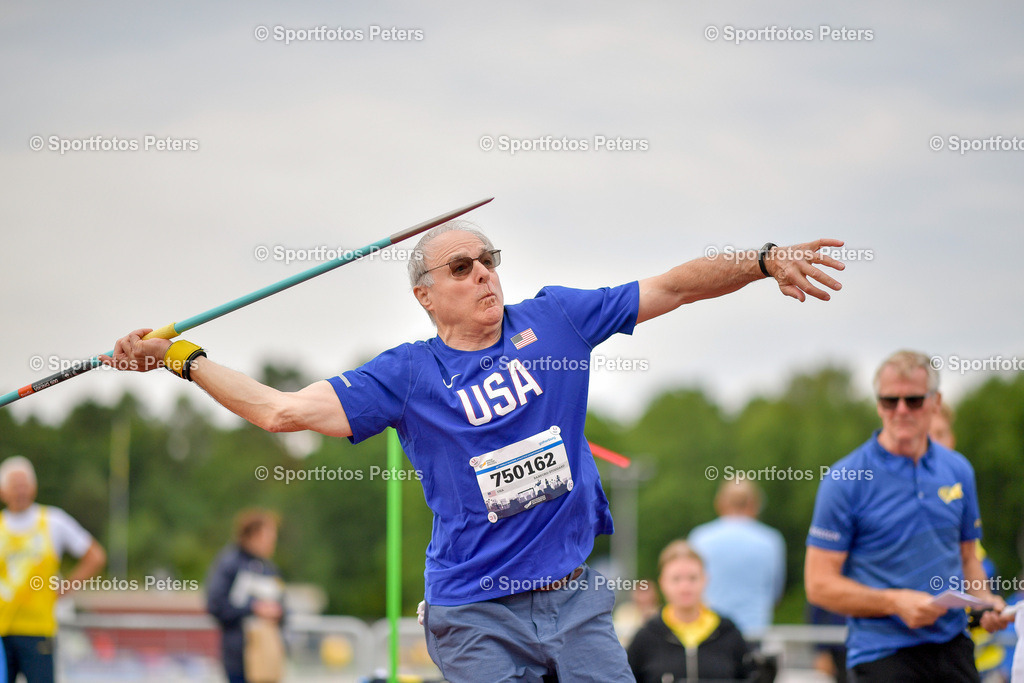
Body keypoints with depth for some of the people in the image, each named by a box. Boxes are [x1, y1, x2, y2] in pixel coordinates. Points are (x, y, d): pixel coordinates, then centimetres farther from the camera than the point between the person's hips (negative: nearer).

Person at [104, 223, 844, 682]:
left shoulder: (555, 318, 5)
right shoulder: (406, 376, -2)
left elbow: (673, 287, 7)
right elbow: (283, 409, -8)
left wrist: (765, 260, -4)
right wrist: (181, 358, -13)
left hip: (576, 600, 3)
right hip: (477, 616, -3)